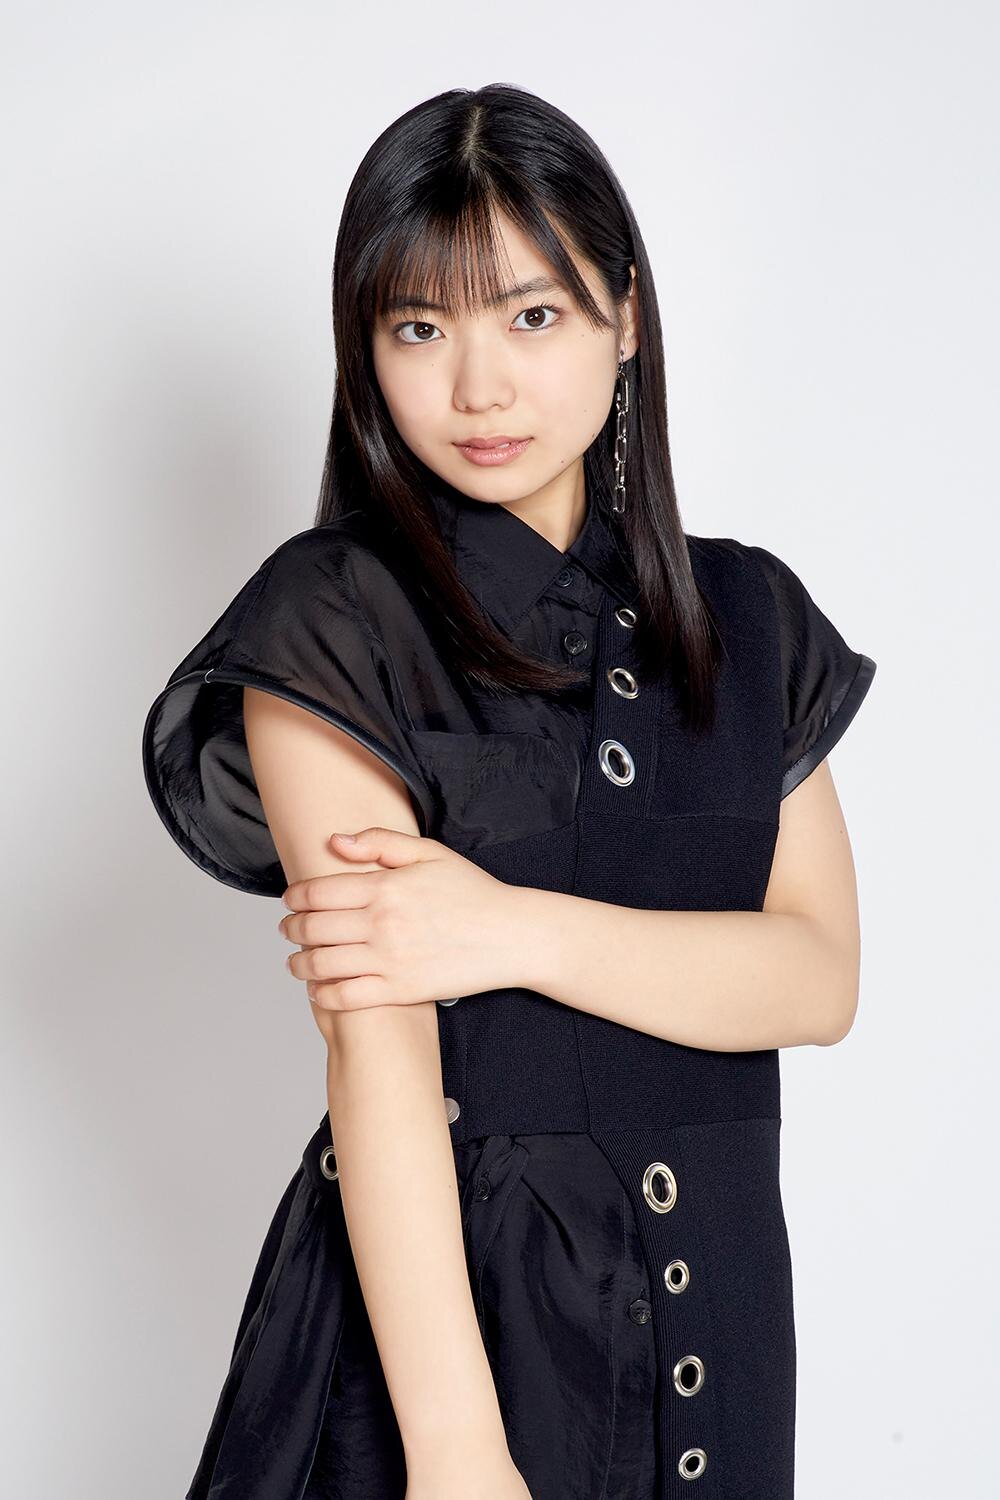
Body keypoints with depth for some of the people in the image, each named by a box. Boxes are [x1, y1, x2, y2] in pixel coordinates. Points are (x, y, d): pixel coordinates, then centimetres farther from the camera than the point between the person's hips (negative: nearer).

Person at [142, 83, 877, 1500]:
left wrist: (519, 931, -18)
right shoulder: (336, 620, -10)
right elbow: (376, 1053, -18)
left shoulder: (749, 621, 5)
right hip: (433, 1290, -4)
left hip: (715, 1292, 5)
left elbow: (821, 974, -4)